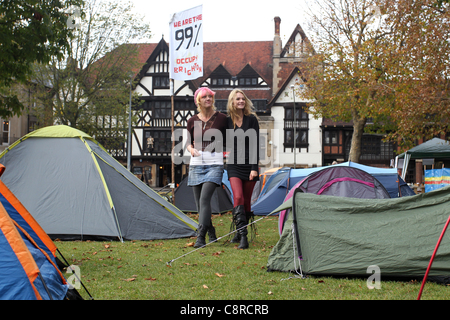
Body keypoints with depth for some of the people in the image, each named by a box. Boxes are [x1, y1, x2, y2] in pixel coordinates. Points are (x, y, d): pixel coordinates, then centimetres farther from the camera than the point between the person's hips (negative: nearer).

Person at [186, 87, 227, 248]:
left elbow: (228, 142, 10)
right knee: (199, 202, 6)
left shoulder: (221, 118, 2)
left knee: (205, 198, -19)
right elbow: (188, 143, 15)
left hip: (214, 164, -4)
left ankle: (201, 237, -22)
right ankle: (211, 233, 23)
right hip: (196, 164, 4)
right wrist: (191, 149, -6)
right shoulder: (193, 121, 9)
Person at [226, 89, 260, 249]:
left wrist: (254, 168, -12)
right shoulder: (227, 121, 3)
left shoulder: (251, 119, -3)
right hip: (234, 165, 1)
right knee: (238, 197, -16)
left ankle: (241, 233, 21)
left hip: (249, 164, -1)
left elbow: (255, 145, -6)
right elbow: (225, 143, 12)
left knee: (247, 200, 5)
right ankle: (242, 236, -20)